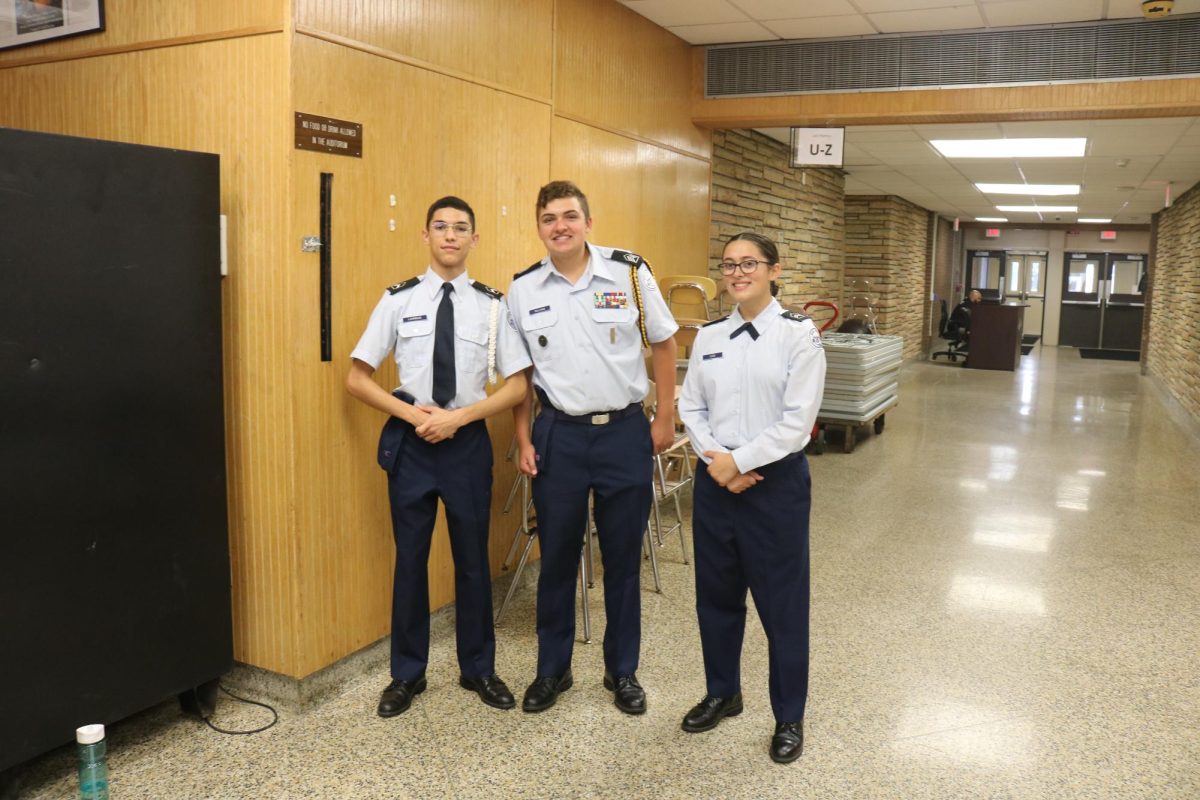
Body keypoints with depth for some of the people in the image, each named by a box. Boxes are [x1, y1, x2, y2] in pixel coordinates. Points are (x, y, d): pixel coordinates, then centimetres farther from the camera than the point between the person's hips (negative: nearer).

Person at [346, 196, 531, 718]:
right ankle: (407, 674, 28)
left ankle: (478, 669, 31)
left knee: (472, 558, 12)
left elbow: (517, 386, -2)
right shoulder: (398, 300, -3)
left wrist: (458, 417, -13)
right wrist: (410, 413, -13)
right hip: (410, 441, 0)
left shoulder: (492, 305, -4)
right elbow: (357, 379, 1)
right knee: (410, 558, 10)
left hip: (468, 440, 0)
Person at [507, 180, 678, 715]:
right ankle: (552, 669, 28)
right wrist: (523, 440, 3)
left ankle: (622, 671, 27)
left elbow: (662, 344, 4)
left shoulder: (630, 273, -4)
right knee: (556, 559, 10)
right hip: (558, 436, 1)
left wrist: (664, 418, 1)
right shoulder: (523, 289, 1)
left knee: (623, 559, 10)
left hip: (624, 432, -1)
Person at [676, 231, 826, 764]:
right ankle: (722, 694, 37)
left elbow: (797, 420, -14)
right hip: (714, 478, 4)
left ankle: (789, 717, 25)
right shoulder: (709, 336, 6)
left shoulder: (799, 334, -8)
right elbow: (691, 407, 6)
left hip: (775, 480, -4)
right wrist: (715, 459, -10)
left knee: (781, 602, 6)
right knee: (715, 595, 15)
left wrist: (739, 461, -15)